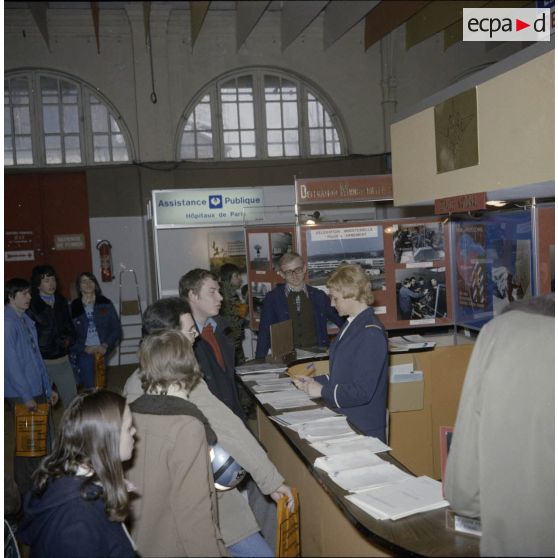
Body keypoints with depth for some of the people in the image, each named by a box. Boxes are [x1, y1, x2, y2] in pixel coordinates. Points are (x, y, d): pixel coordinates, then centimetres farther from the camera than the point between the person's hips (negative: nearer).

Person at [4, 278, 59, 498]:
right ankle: (27, 491, 12)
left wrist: (48, 388, 17)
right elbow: (11, 362, -18)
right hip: (21, 395, -8)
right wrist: (26, 397, -17)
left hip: (37, 391, 8)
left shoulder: (26, 320, 13)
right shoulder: (8, 323, -14)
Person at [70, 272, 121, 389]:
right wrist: (85, 348, -10)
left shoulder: (105, 304, 4)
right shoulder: (74, 307, 1)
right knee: (89, 388, -4)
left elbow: (116, 328, 4)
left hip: (101, 351, 1)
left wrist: (105, 346, -8)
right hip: (84, 353, -1)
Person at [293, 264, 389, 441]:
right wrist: (314, 381, 6)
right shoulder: (351, 325, 8)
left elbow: (362, 391, -23)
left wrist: (323, 391, -14)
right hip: (342, 421, 8)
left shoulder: (371, 333, -20)